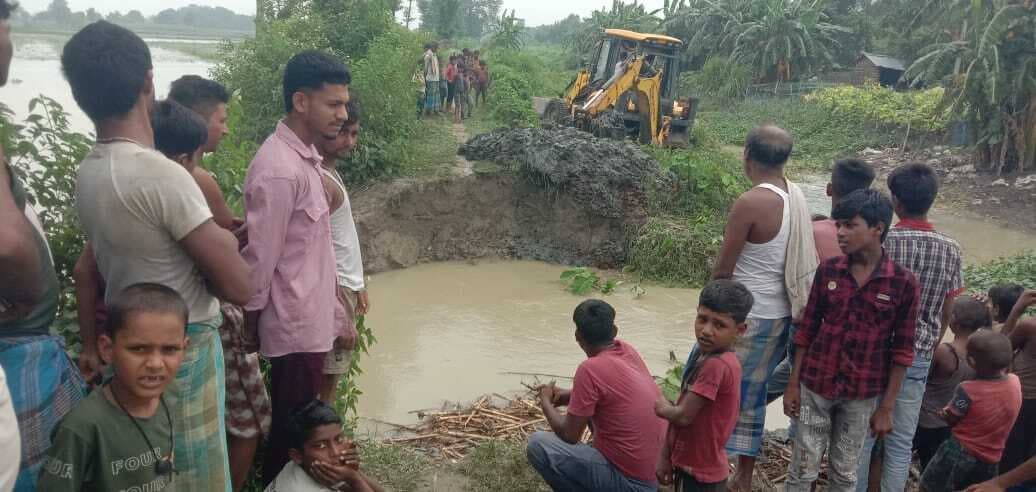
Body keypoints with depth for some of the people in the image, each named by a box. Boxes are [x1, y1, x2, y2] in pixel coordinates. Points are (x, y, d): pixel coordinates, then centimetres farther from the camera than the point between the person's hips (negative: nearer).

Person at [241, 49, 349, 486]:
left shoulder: (305, 156, 7)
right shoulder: (279, 170, -23)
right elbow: (259, 260, -20)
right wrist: (249, 331, -12)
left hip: (311, 319, 9)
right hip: (296, 325, -9)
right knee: (291, 429, 8)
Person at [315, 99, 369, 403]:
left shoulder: (331, 173, 11)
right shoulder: (319, 180, -20)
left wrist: (357, 286, 21)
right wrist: (340, 316, -24)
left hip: (345, 285, 10)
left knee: (332, 375, 17)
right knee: (327, 379, -1)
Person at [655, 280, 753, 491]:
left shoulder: (716, 365, -27)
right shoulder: (708, 357, 3)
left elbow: (683, 416, -25)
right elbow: (684, 414, 7)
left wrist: (662, 408, -4)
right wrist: (665, 455, 8)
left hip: (700, 474, -9)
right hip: (694, 466, 9)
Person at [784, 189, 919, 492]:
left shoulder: (903, 282, -9)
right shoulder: (828, 270, -3)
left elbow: (902, 351, -4)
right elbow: (807, 330, 3)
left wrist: (887, 406, -4)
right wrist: (793, 383, 2)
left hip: (863, 394, -1)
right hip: (815, 386, 1)